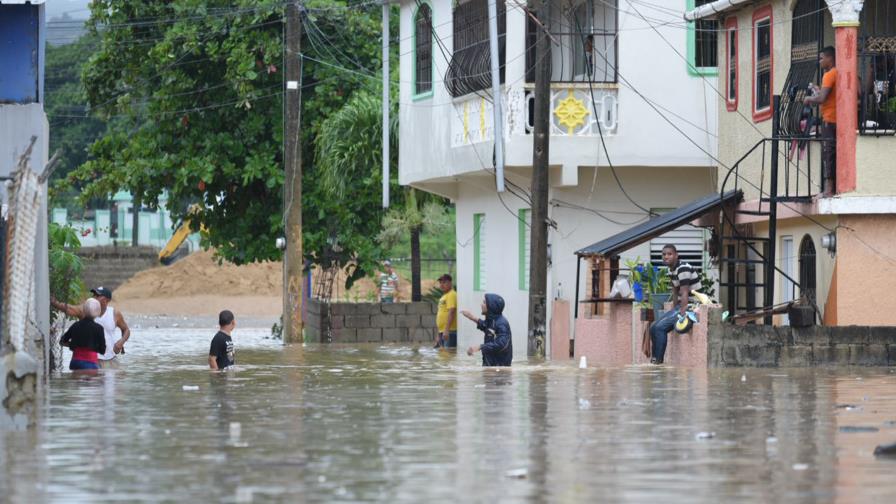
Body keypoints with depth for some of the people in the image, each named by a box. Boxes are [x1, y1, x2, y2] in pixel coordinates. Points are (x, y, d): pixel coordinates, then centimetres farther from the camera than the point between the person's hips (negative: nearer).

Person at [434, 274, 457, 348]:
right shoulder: (444, 296, 20)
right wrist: (439, 335, 24)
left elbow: (451, 313, -19)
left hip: (449, 331, -10)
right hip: (442, 331, 10)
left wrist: (446, 330, -26)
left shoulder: (452, 295, -9)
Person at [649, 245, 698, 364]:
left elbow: (685, 294, -24)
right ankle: (654, 358, 11)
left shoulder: (683, 269, -18)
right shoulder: (672, 270, 11)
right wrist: (673, 310, 9)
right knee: (654, 327, 9)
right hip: (681, 305, 10)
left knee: (660, 327, -17)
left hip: (692, 305, -10)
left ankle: (658, 360, -10)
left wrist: (681, 314, -28)